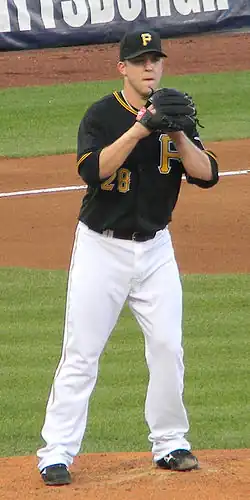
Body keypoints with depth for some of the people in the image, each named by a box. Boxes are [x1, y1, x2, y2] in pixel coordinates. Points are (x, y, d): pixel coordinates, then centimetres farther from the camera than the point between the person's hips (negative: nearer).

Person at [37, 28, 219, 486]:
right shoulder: (102, 116, -9)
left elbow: (206, 174, -6)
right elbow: (93, 170, -25)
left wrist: (176, 133, -21)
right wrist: (140, 128, -31)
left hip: (155, 248, 4)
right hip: (101, 247, -4)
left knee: (168, 347, 2)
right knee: (80, 353, -5)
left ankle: (169, 444, 16)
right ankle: (56, 453, -2)